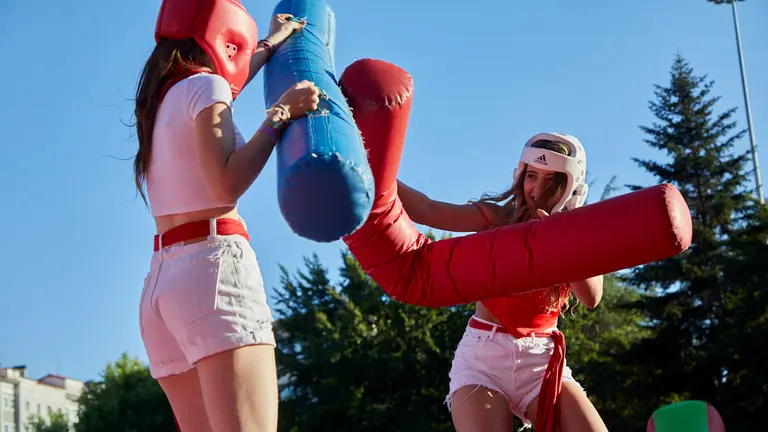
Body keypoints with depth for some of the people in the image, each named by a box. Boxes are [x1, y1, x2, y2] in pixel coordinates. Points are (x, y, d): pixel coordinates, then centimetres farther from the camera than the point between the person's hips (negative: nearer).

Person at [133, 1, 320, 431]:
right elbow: (226, 185, -14)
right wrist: (280, 115, -5)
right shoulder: (204, 86, -1)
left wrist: (272, 43, 56)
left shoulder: (162, 100, 23)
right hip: (216, 266, -9)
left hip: (161, 282, 9)